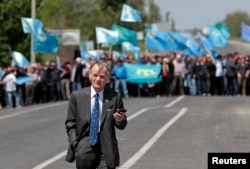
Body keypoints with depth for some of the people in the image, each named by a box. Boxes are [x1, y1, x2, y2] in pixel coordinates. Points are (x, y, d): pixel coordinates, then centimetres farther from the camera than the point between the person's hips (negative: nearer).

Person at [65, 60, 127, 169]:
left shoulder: (115, 97, 0)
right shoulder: (77, 96, 3)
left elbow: (122, 125, 7)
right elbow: (70, 123, 6)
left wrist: (119, 120, -16)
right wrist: (75, 144, -6)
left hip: (107, 149, 0)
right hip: (84, 147, 1)